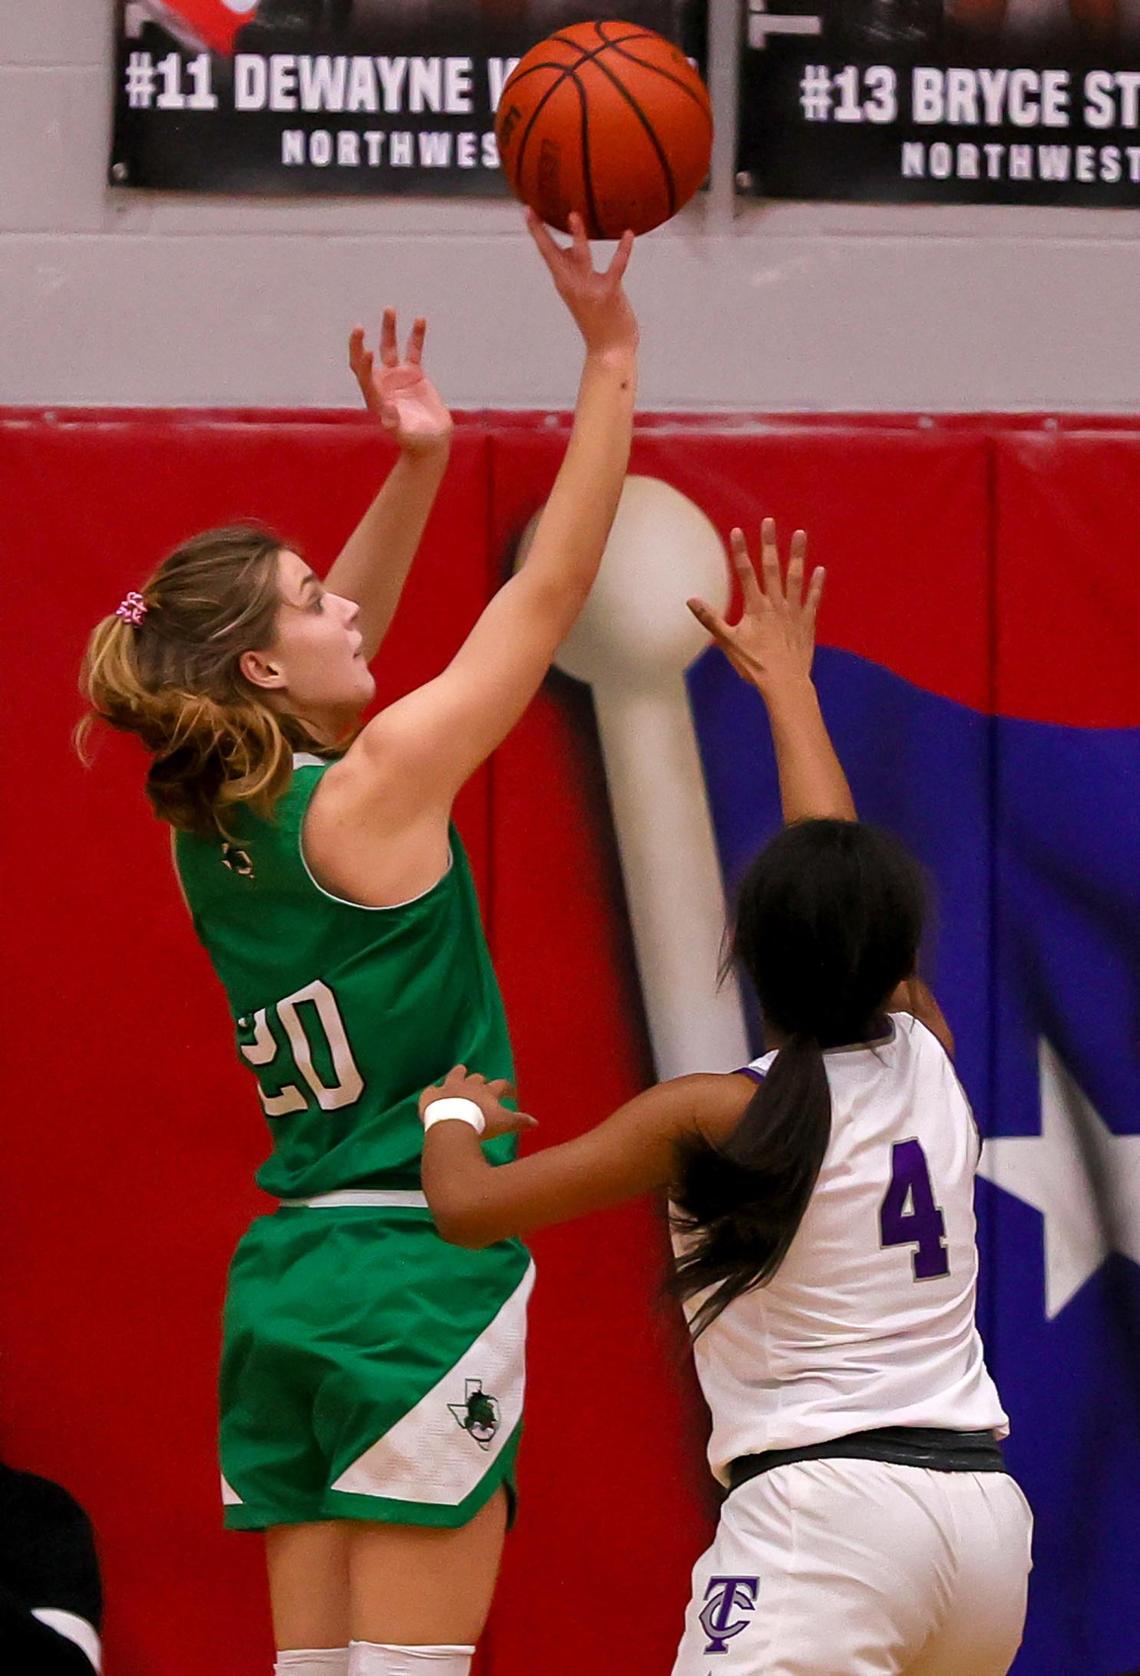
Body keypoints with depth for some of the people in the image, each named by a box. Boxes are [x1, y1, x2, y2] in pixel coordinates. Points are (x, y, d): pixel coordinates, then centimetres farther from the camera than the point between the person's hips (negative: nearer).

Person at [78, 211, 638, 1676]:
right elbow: (551, 587, -6)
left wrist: (415, 466, 21)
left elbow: (339, 649, 26)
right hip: (422, 1272, -8)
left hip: (283, 1276, 8)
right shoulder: (375, 787, -11)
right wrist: (609, 358, -2)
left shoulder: (213, 825, 8)